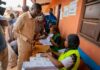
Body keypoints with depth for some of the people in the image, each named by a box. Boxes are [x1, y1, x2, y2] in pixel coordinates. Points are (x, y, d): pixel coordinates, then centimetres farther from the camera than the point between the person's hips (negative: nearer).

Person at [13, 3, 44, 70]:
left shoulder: (35, 19, 3)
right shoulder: (22, 17, -17)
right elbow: (15, 31, -16)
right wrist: (26, 39, -23)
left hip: (31, 44, 6)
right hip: (23, 44, -6)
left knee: (28, 60, 19)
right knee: (22, 61, 11)